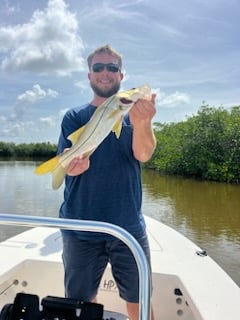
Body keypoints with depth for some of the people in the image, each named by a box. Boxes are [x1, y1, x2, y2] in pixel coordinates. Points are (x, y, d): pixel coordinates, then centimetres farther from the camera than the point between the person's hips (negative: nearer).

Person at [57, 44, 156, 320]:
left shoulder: (133, 114, 5)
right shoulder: (74, 117, 5)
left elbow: (143, 154, -14)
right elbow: (70, 165, -7)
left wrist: (142, 123, -36)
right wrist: (75, 163, -32)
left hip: (129, 227, 1)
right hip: (80, 228, 0)